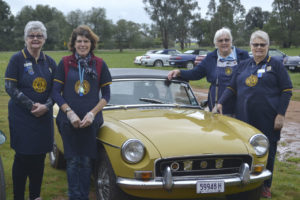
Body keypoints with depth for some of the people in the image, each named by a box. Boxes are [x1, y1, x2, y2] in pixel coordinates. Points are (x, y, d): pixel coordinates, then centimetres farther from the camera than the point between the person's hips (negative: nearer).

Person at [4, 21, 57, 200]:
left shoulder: (50, 62, 9)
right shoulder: (17, 59, -3)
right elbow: (10, 87, -9)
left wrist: (46, 106, -10)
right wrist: (31, 106, -16)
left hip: (44, 117, 4)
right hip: (21, 116, -4)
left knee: (40, 156, 9)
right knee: (23, 157, 0)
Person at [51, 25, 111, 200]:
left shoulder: (100, 64, 2)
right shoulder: (65, 63, 0)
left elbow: (106, 95, 3)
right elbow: (56, 92, -1)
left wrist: (92, 113, -10)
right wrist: (70, 113, -12)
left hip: (91, 120, 0)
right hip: (68, 121, 0)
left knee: (86, 161, 4)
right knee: (73, 161, 4)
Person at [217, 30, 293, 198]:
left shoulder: (276, 65, 2)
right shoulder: (244, 65, 14)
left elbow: (287, 91, -1)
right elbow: (232, 88, 14)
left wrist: (281, 114, -9)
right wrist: (220, 103, -1)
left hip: (268, 119, -3)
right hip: (245, 118, 3)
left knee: (267, 151, 5)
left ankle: (266, 186, 20)